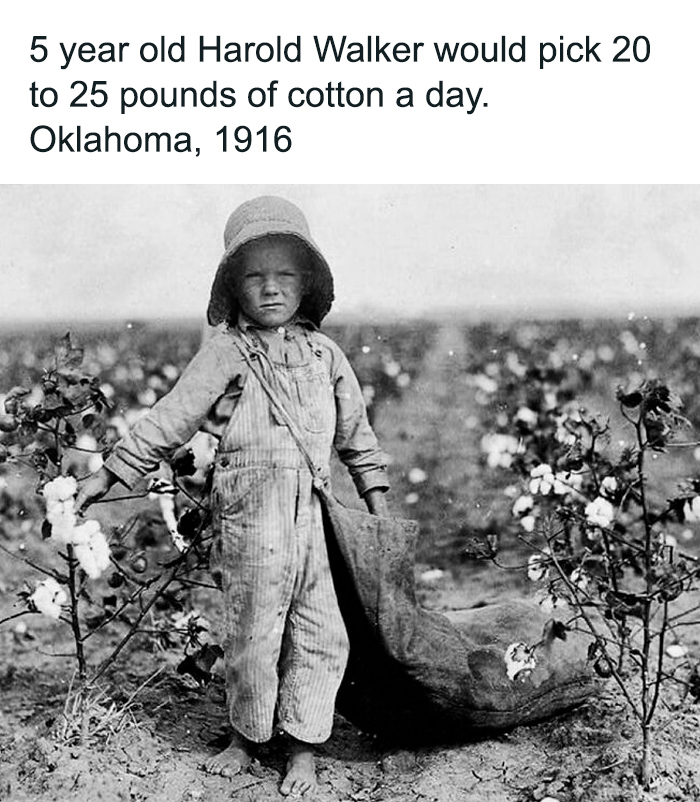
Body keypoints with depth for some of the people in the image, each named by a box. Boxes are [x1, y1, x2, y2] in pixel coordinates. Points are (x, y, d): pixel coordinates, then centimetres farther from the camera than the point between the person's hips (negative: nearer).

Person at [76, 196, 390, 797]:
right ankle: (246, 738, 27)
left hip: (313, 514, 3)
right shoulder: (225, 353, 0)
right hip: (249, 513, -3)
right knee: (252, 633, 6)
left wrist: (375, 493, 19)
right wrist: (110, 474, 0)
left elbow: (354, 431, 21)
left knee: (320, 635, 4)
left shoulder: (326, 354, 11)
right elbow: (169, 421, 1)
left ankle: (303, 748, 19)